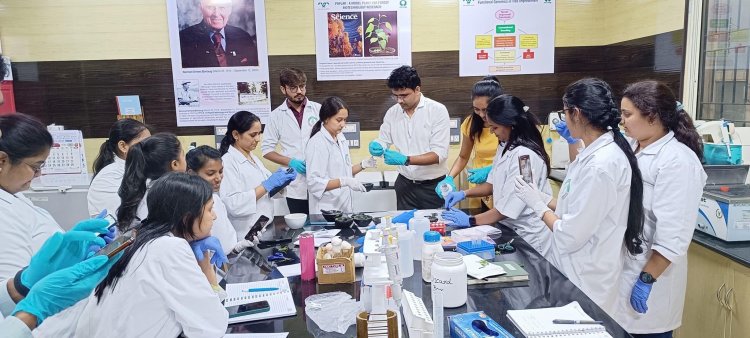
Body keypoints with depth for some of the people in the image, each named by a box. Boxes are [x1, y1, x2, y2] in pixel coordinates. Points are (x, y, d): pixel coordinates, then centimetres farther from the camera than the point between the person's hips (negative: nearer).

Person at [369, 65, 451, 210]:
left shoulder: (438, 110, -12)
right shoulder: (392, 112, 2)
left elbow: (439, 154, -17)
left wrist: (406, 160, -28)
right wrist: (376, 146, -18)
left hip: (433, 186, -3)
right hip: (405, 184, 3)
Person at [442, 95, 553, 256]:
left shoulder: (525, 155, -25)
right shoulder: (505, 146, 4)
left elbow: (509, 207, -24)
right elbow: (494, 184, 13)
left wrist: (471, 220, -17)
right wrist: (464, 193, 0)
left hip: (528, 234, -8)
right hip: (509, 228, 8)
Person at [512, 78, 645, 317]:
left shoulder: (600, 165, -26)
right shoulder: (598, 151, 3)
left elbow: (571, 235, -23)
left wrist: (538, 205, -10)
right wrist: (542, 200, 9)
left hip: (586, 281, -9)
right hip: (582, 270, 9)